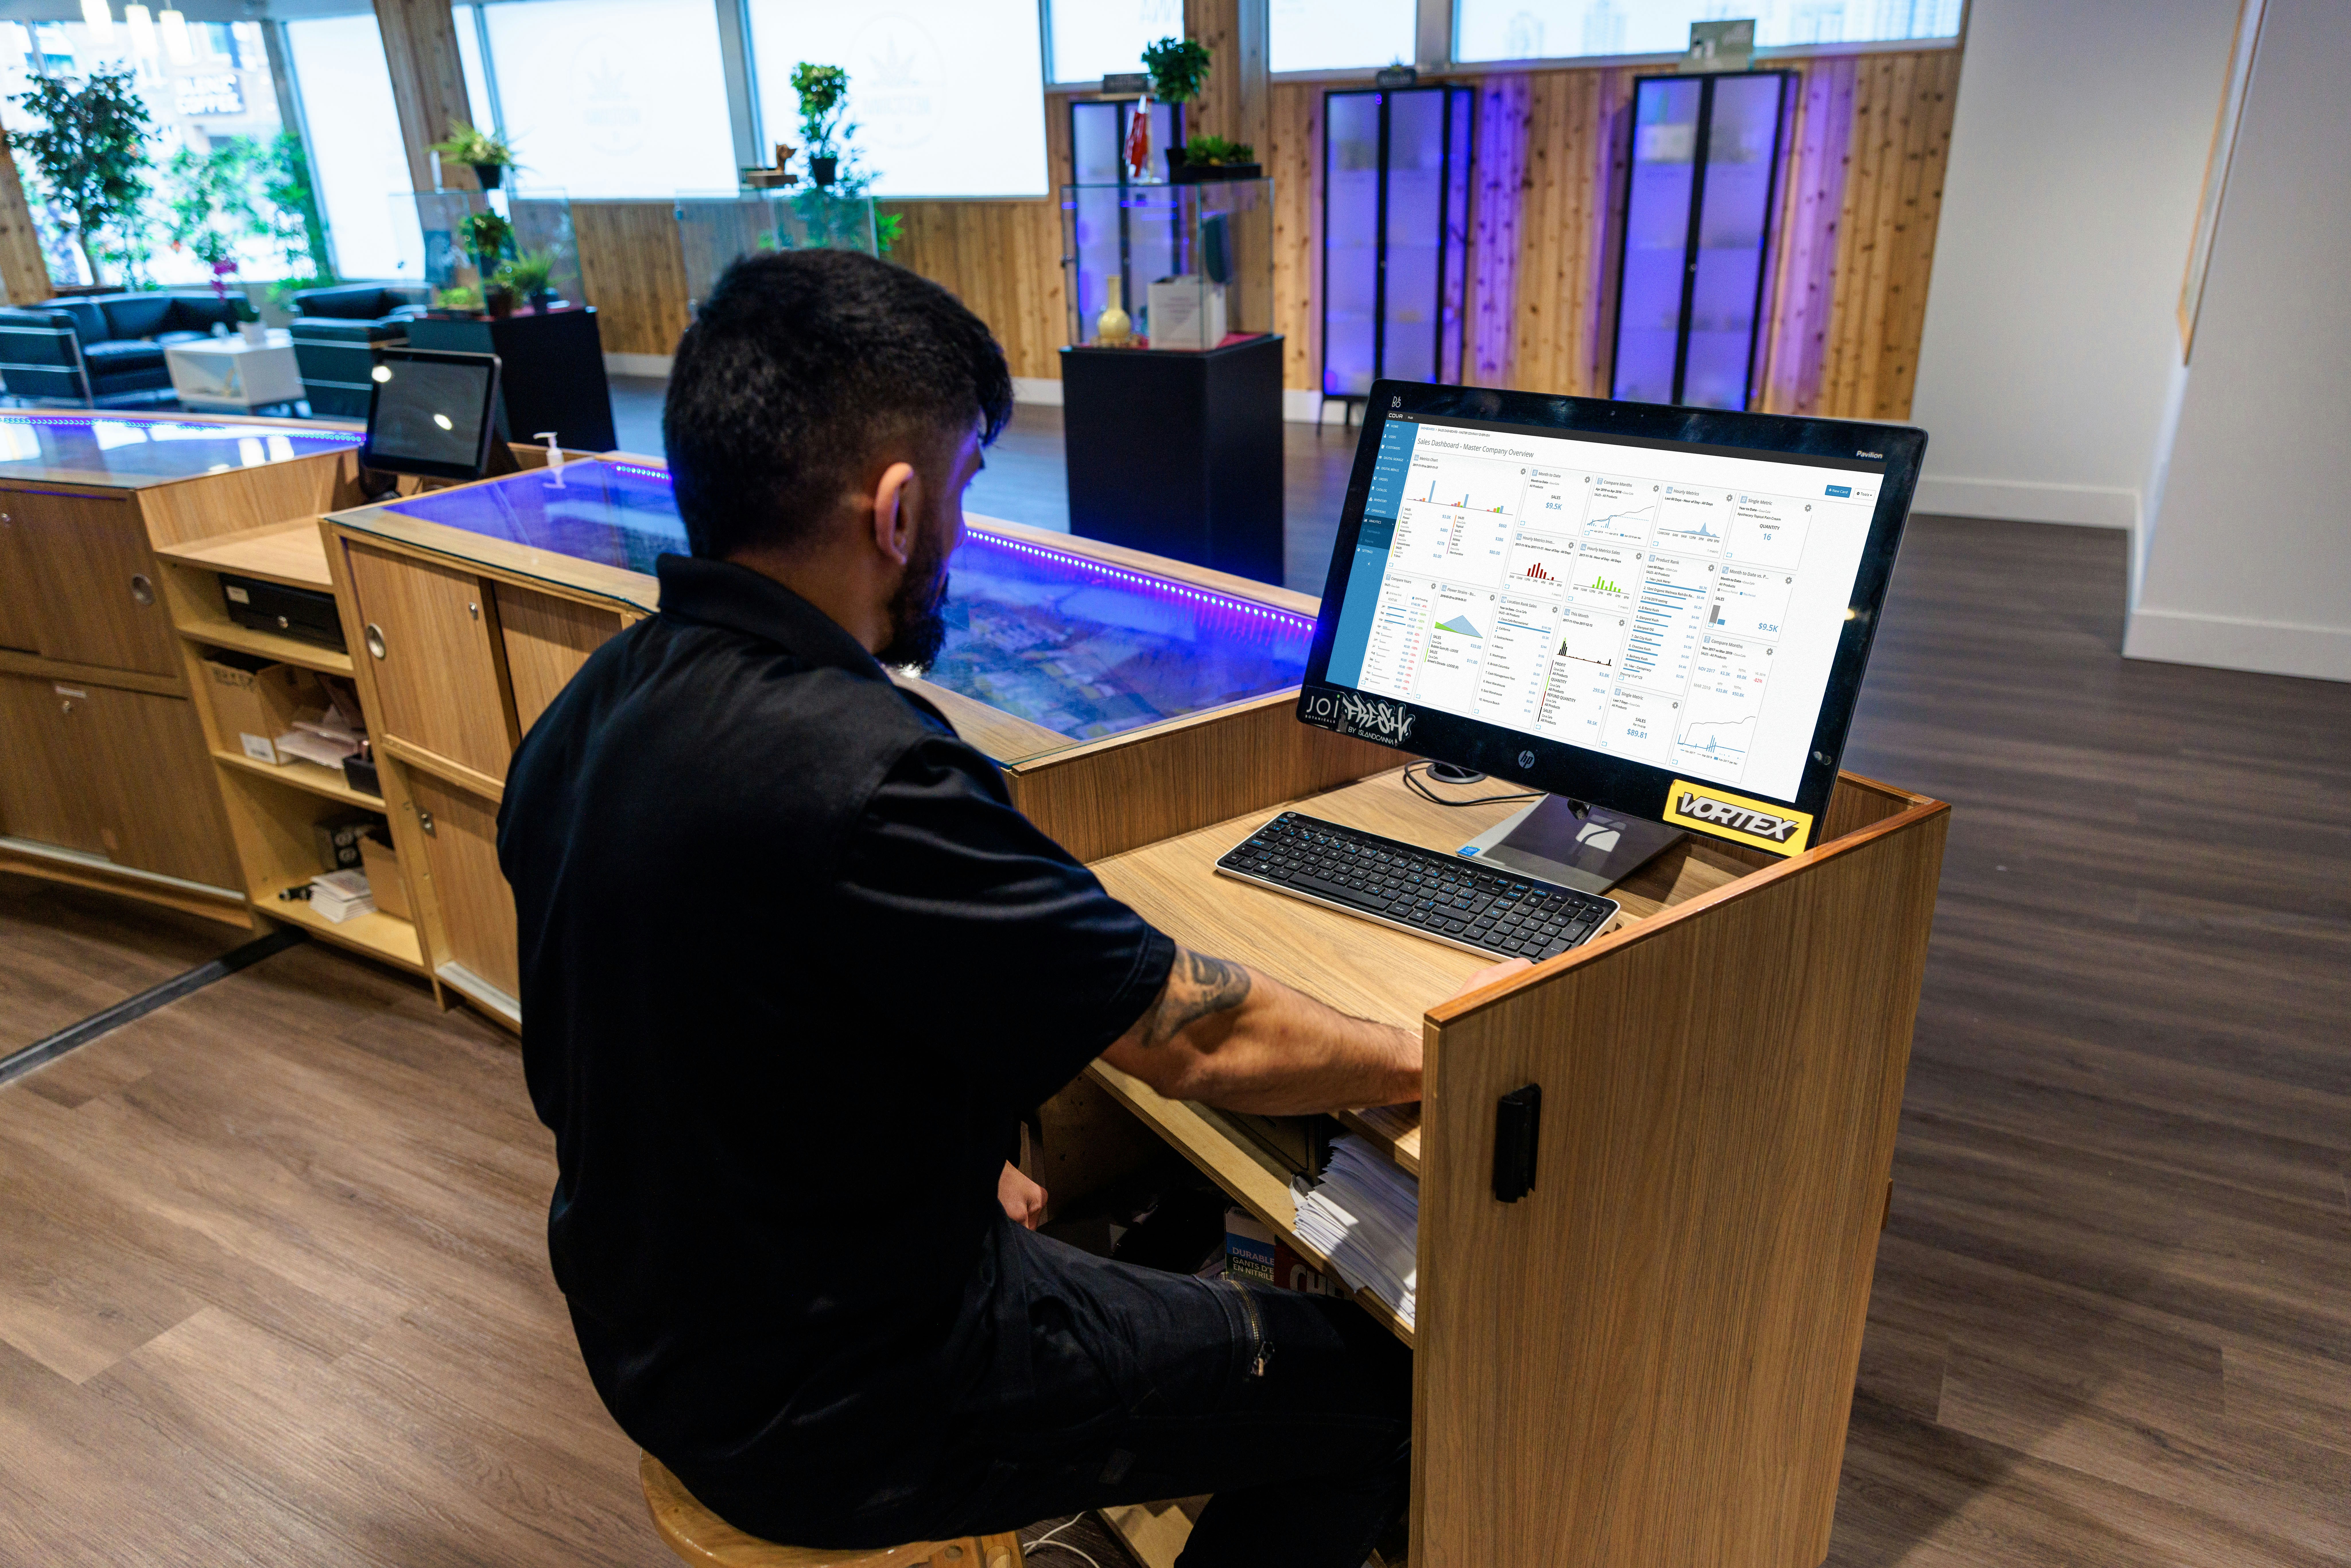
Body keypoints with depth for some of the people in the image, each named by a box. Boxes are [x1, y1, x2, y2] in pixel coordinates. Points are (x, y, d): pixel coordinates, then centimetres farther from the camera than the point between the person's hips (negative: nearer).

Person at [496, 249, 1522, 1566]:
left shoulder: (590, 716, -4)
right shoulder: (854, 778, -33)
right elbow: (1198, 1037, -23)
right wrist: (1439, 1063, -6)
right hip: (831, 1422, -8)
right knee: (1380, 1388, 3)